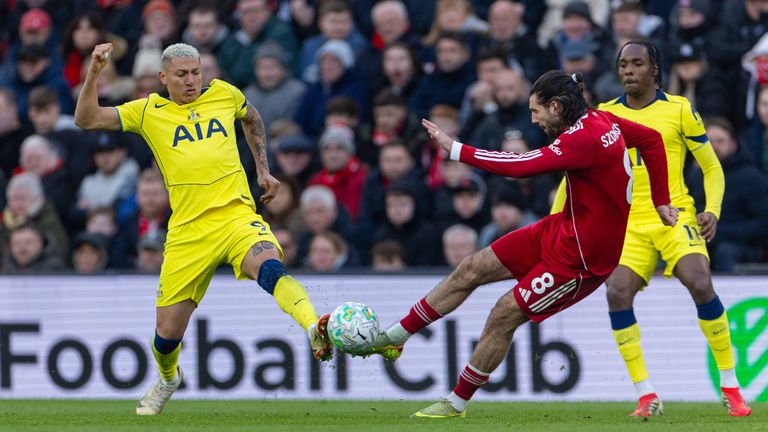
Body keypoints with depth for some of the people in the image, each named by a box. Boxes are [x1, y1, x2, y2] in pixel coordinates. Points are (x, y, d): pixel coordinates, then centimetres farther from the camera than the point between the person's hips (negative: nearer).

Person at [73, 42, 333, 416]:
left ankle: (316, 330, -53)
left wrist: (263, 169, 26)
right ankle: (168, 379, 38)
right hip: (187, 230, 1)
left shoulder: (225, 94, 10)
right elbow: (86, 119, -1)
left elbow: (251, 119, 32)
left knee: (269, 266, -36)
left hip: (236, 216, -1)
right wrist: (94, 73, -14)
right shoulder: (148, 112, 6)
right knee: (167, 334, 5)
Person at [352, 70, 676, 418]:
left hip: (582, 258, -10)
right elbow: (652, 139, 15)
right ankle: (390, 338, 15)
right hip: (560, 230, 10)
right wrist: (661, 201, 16)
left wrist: (456, 149, -26)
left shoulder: (584, 139, -27)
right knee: (472, 270, 7)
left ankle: (457, 402, 10)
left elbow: (519, 166, -33)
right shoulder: (602, 120, 2)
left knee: (505, 315, -7)